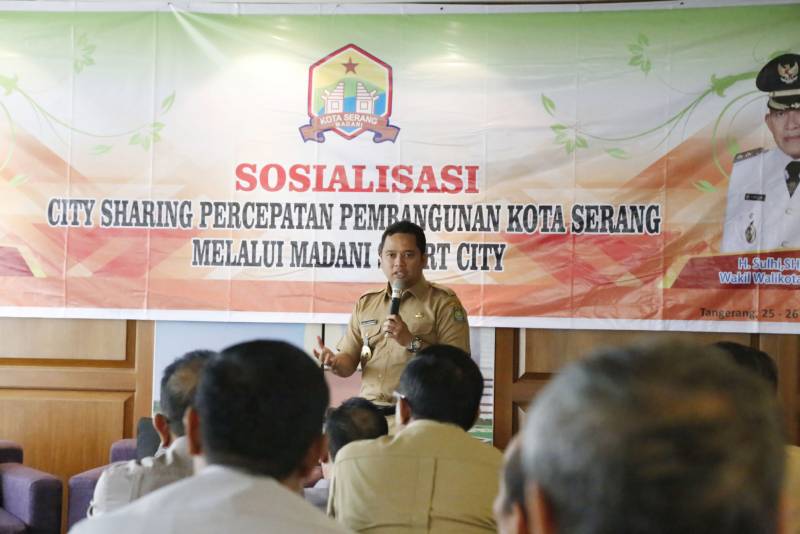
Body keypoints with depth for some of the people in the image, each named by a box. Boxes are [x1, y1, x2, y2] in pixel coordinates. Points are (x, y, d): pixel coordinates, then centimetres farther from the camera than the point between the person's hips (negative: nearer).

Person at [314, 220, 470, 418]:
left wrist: (412, 342, -15)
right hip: (369, 409, 5)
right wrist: (335, 362, -7)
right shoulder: (365, 303, 17)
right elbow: (349, 363, 15)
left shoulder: (443, 302, 2)